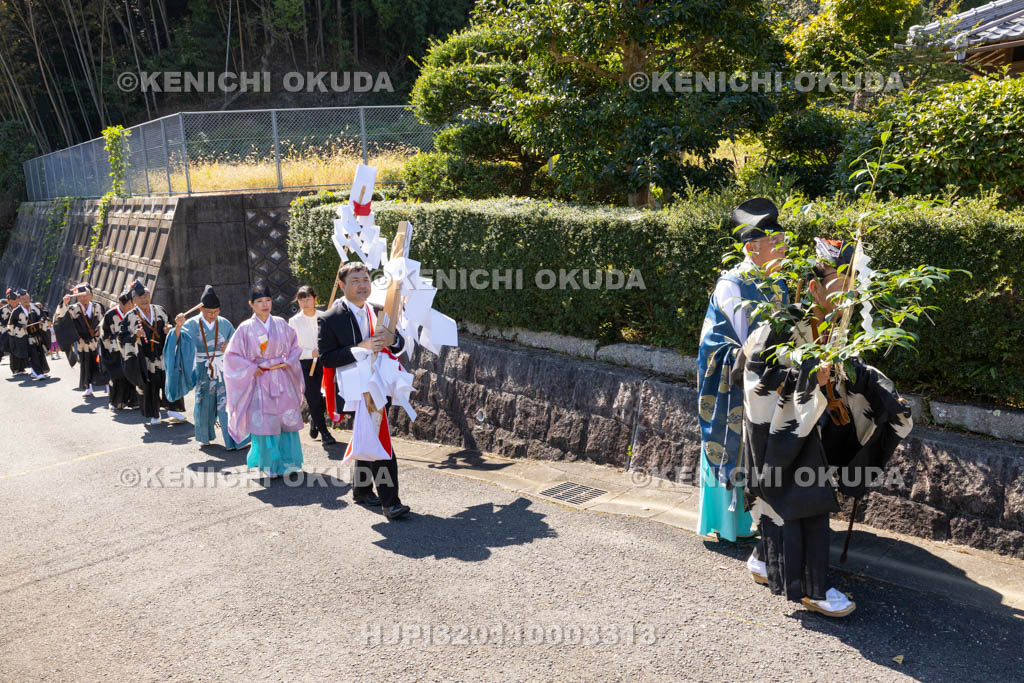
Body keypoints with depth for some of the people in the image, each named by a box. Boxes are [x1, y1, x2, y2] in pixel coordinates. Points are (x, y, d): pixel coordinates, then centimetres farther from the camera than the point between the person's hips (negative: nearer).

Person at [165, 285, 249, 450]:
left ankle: (234, 440, -5)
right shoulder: (192, 324, -5)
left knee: (226, 404, -6)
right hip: (203, 370, 0)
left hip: (222, 370, 0)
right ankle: (205, 437, 28)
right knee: (204, 403, 8)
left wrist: (229, 346, -9)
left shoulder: (224, 323, 1)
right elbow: (179, 340, -17)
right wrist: (178, 326, -35)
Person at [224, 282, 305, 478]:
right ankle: (268, 465, 11)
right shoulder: (245, 328, -3)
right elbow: (232, 355, 0)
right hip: (259, 381, -2)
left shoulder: (280, 324, 4)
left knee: (288, 420, 2)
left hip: (282, 379, 2)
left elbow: (294, 346, 15)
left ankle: (287, 462, 14)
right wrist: (252, 369, -7)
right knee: (264, 423, -2)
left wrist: (288, 362, -1)